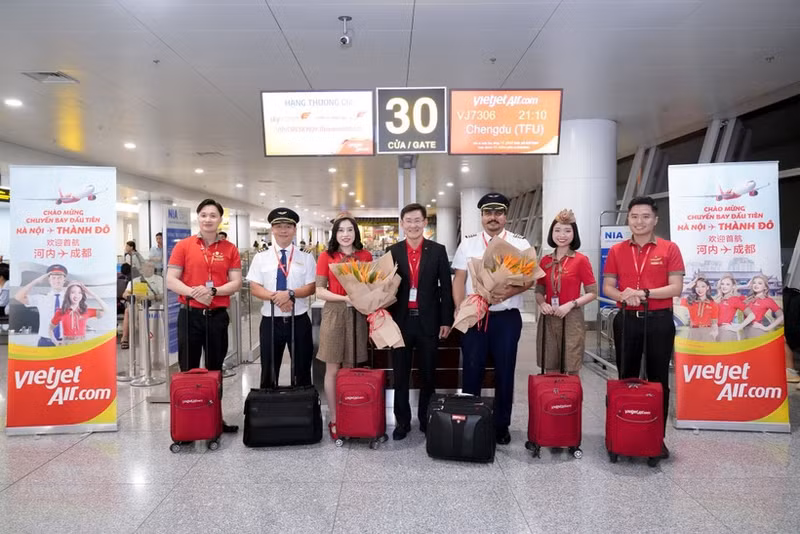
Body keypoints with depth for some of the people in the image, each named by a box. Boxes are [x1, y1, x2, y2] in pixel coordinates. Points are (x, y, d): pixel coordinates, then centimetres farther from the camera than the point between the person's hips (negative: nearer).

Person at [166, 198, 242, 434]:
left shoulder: (230, 249, 4)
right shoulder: (183, 246, 1)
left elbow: (236, 282, 0)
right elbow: (171, 280, -3)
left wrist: (213, 291, -17)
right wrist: (193, 292, -20)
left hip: (218, 315, 1)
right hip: (190, 314, -1)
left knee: (215, 369, 11)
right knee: (188, 369, 5)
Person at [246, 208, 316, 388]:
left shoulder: (306, 258, 3)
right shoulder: (261, 258, 5)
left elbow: (311, 287, -4)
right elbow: (255, 288, -3)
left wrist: (290, 294, -21)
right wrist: (275, 297, -19)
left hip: (299, 321, 0)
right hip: (270, 321, 1)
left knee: (302, 371, 10)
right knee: (269, 372, 10)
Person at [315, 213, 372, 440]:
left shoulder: (365, 256, 6)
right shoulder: (326, 257, 1)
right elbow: (319, 290, -2)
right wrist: (344, 298, -15)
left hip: (358, 315, 2)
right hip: (334, 314, -1)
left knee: (354, 368, 8)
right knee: (333, 369, 3)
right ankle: (334, 418, 15)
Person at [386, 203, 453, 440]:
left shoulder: (438, 251, 1)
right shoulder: (392, 252, 2)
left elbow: (446, 287, 1)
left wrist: (446, 320, -2)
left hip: (428, 322, 0)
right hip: (400, 321, 1)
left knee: (428, 374, 10)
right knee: (400, 375, 8)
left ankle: (426, 419, 24)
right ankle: (402, 421, 20)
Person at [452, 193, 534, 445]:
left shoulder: (520, 244, 3)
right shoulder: (468, 243, 5)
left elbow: (530, 278, -1)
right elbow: (459, 279, 3)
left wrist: (510, 292, -18)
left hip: (507, 317, 0)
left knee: (504, 373, 8)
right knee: (471, 371, 6)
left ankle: (501, 426, 22)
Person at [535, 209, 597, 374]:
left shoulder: (581, 260, -5)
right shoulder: (545, 261, 7)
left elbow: (592, 293, -4)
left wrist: (571, 304, -17)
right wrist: (542, 303, -5)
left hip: (571, 319, -4)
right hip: (548, 320, 4)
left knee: (571, 371, 2)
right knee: (549, 371, 10)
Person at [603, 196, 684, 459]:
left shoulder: (669, 249, -1)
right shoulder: (616, 251, 5)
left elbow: (676, 288, -7)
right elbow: (607, 287, 5)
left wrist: (644, 293, -19)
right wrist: (623, 296, -17)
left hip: (659, 320, -2)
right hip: (627, 319, 2)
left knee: (658, 379, 6)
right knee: (626, 377, 9)